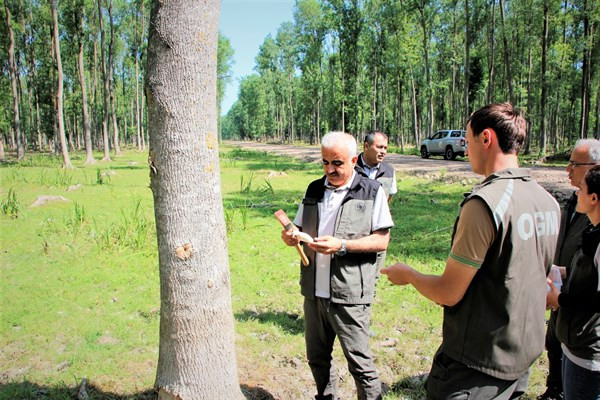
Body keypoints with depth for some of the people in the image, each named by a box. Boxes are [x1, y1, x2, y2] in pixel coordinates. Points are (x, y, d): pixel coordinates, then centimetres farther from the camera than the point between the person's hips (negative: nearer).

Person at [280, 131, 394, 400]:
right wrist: (291, 236, -7)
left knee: (359, 363, 3)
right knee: (317, 358, 19)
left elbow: (382, 241, -7)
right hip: (314, 290, 5)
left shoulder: (372, 191, -3)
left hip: (349, 294, -5)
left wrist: (342, 245, -20)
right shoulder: (314, 190, 11)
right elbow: (301, 230, 16)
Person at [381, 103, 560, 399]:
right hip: (524, 356, 8)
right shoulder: (548, 202, 1)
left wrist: (407, 274, -3)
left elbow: (449, 294, -21)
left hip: (476, 366, -8)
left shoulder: (485, 202, -25)